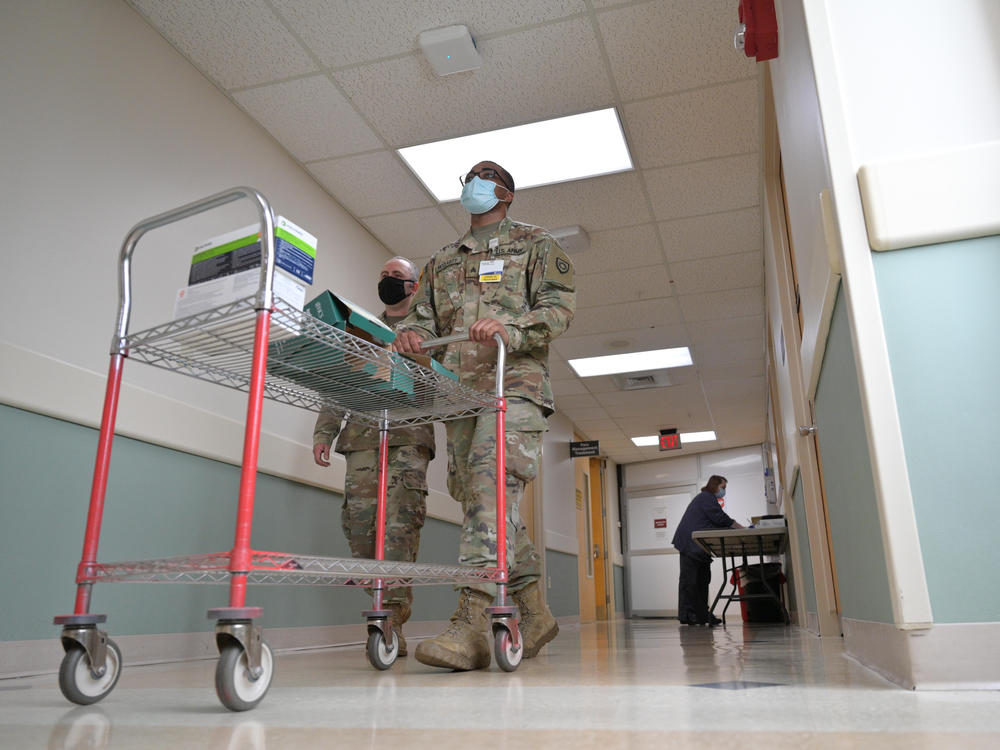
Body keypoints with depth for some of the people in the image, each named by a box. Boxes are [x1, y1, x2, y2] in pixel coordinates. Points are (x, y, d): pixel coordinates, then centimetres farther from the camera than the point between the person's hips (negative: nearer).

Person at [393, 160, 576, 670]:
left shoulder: (534, 243, 14)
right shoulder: (442, 260, 29)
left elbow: (560, 305, 0)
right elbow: (423, 313, 21)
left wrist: (510, 329, -19)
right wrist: (411, 333, -4)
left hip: (514, 382, -6)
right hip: (458, 389, 6)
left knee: (491, 481, -25)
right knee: (476, 495, 3)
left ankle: (472, 621, -31)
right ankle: (535, 613, 15)